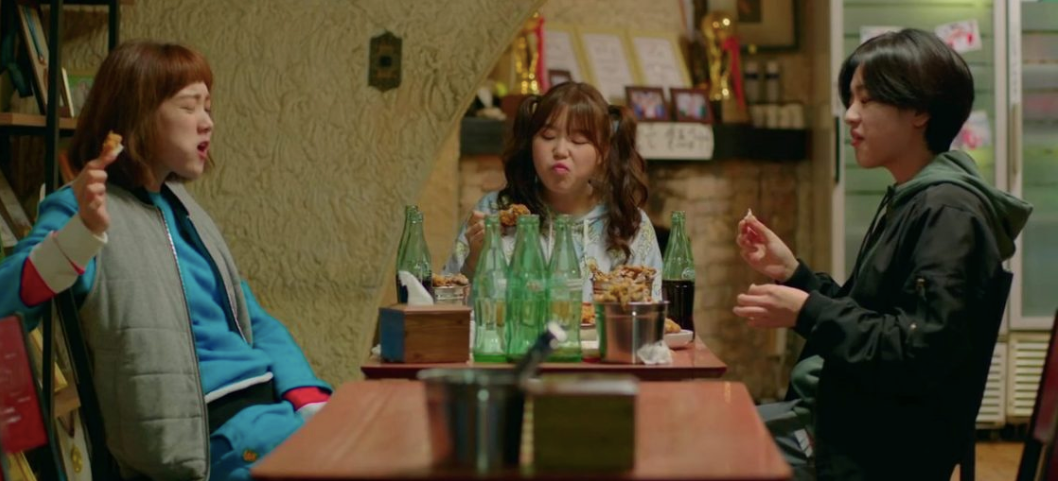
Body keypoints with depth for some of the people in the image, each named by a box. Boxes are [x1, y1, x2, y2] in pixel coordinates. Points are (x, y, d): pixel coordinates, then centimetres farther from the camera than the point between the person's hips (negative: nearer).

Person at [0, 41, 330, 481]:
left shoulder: (184, 210, 19)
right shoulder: (79, 208, -2)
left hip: (272, 397, 8)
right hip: (212, 424, -7)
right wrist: (86, 229, -30)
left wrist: (313, 403, 3)